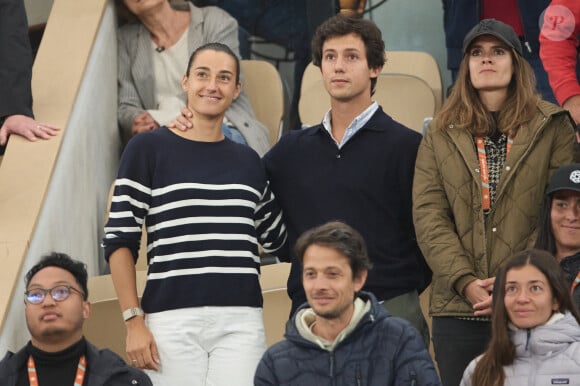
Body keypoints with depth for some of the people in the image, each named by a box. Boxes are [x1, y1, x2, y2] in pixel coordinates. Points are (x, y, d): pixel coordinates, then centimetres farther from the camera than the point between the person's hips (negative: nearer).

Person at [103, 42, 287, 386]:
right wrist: (134, 321, -7)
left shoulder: (249, 161, 16)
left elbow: (276, 239, 21)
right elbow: (120, 241, 0)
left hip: (241, 320, 3)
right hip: (172, 320, -3)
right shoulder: (148, 148, 4)